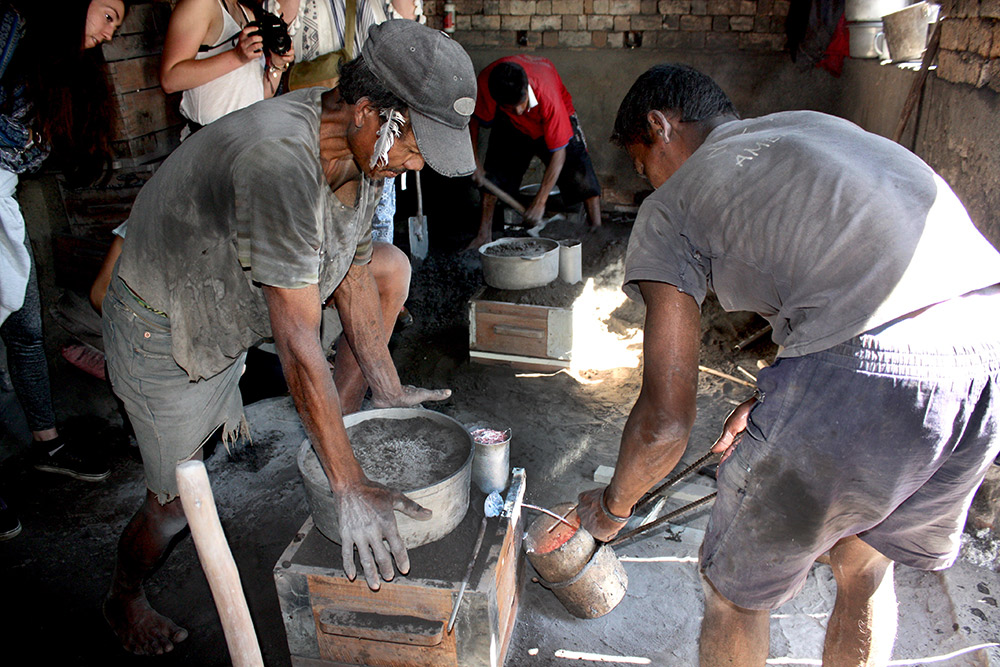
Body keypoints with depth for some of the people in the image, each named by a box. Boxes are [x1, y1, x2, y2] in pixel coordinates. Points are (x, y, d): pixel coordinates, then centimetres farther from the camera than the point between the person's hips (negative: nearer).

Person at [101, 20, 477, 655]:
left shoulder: (361, 146, -12)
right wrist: (351, 490, -34)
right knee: (176, 502, 5)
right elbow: (298, 342, -39)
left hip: (233, 311, 8)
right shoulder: (279, 160, -40)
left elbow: (354, 274, -3)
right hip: (165, 334, -7)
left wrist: (388, 389, 0)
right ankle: (124, 599, 36)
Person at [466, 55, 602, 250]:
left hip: (557, 118, -3)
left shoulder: (548, 96, -44)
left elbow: (558, 153, -37)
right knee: (493, 174, -5)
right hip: (510, 125, 3)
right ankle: (484, 235, 5)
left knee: (580, 174, -18)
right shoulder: (486, 82, -36)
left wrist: (540, 201, -37)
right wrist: (474, 161, -17)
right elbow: (475, 119, -14)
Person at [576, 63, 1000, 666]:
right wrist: (780, 402, 30)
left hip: (869, 377, -8)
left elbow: (664, 422, 2)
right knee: (864, 565, 32)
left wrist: (612, 507, 21)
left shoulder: (671, 206, 7)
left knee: (735, 591, 19)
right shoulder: (813, 123, 28)